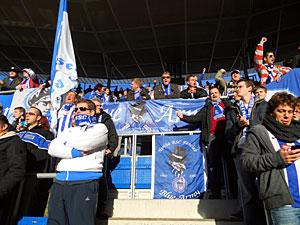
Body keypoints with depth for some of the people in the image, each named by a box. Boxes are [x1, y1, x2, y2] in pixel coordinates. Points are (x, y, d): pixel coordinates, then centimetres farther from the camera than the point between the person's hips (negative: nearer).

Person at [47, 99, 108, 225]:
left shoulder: (100, 128, 8)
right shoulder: (69, 131, 24)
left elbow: (85, 142, -11)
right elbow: (52, 148, 7)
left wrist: (65, 144, 9)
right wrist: (76, 152, -8)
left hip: (85, 183, -5)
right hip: (60, 182, 5)